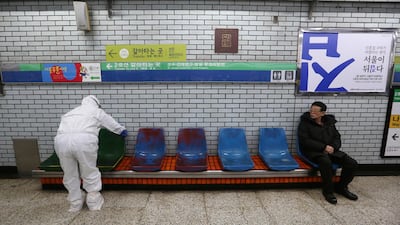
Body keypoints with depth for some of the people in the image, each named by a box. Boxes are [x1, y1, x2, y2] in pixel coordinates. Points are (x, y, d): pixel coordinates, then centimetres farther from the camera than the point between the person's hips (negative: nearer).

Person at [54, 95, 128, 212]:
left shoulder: (71, 112, 36)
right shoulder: (97, 111, 26)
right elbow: (115, 126, 36)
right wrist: (123, 131, 56)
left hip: (61, 140, 4)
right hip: (84, 140, -3)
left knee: (70, 174, 19)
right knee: (90, 173, 14)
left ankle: (75, 203, 32)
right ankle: (94, 202, 28)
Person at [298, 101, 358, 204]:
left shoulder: (329, 122, 13)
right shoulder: (305, 122, -4)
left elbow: (337, 138, 15)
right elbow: (305, 141, -11)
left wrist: (333, 147, -9)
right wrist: (324, 147, -18)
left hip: (330, 150, 6)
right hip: (313, 151, -6)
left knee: (352, 163, -11)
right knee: (326, 161, -37)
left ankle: (341, 187, 13)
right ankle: (328, 191, -16)